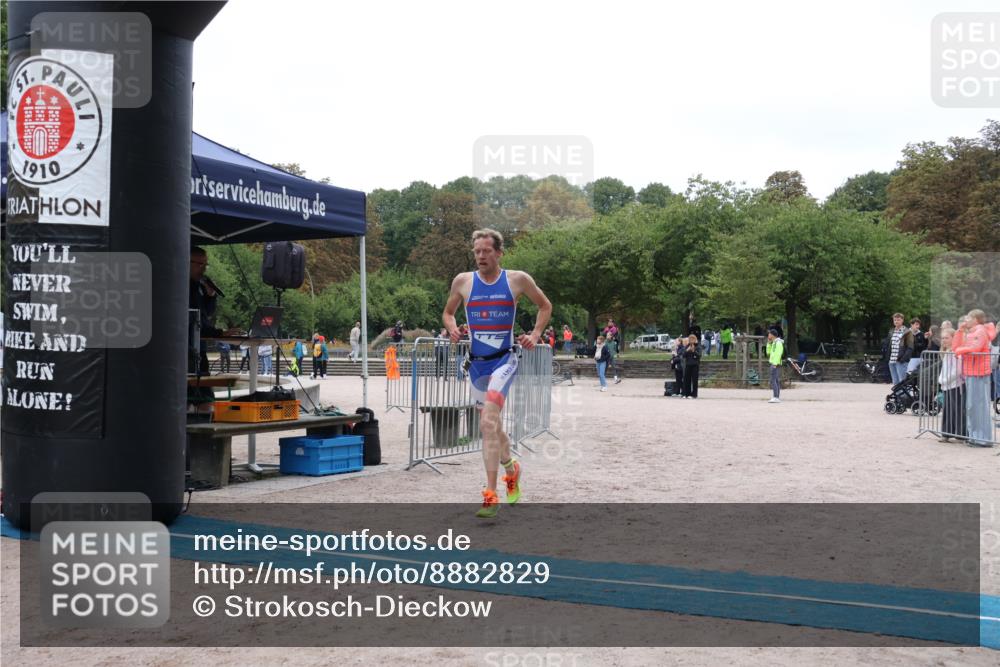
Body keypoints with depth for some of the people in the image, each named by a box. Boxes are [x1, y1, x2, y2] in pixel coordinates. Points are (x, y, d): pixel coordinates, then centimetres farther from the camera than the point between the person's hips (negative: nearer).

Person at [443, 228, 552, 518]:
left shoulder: (517, 279, -3)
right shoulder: (463, 281, 2)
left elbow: (545, 306, 13)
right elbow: (447, 313, 17)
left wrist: (535, 336, 1)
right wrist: (452, 330, -4)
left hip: (504, 360, -4)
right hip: (476, 362, 4)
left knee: (488, 423, -22)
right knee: (490, 426, 16)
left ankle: (491, 495, -21)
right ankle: (512, 468, 46)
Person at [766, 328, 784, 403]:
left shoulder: (778, 343, -12)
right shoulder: (774, 343, 19)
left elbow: (778, 354, -20)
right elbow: (768, 352, 26)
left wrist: (775, 364, -25)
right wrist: (769, 343, 16)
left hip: (775, 365, -10)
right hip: (773, 364, 10)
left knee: (773, 381, -14)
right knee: (776, 381, 10)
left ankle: (776, 397, -19)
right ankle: (777, 398, 11)